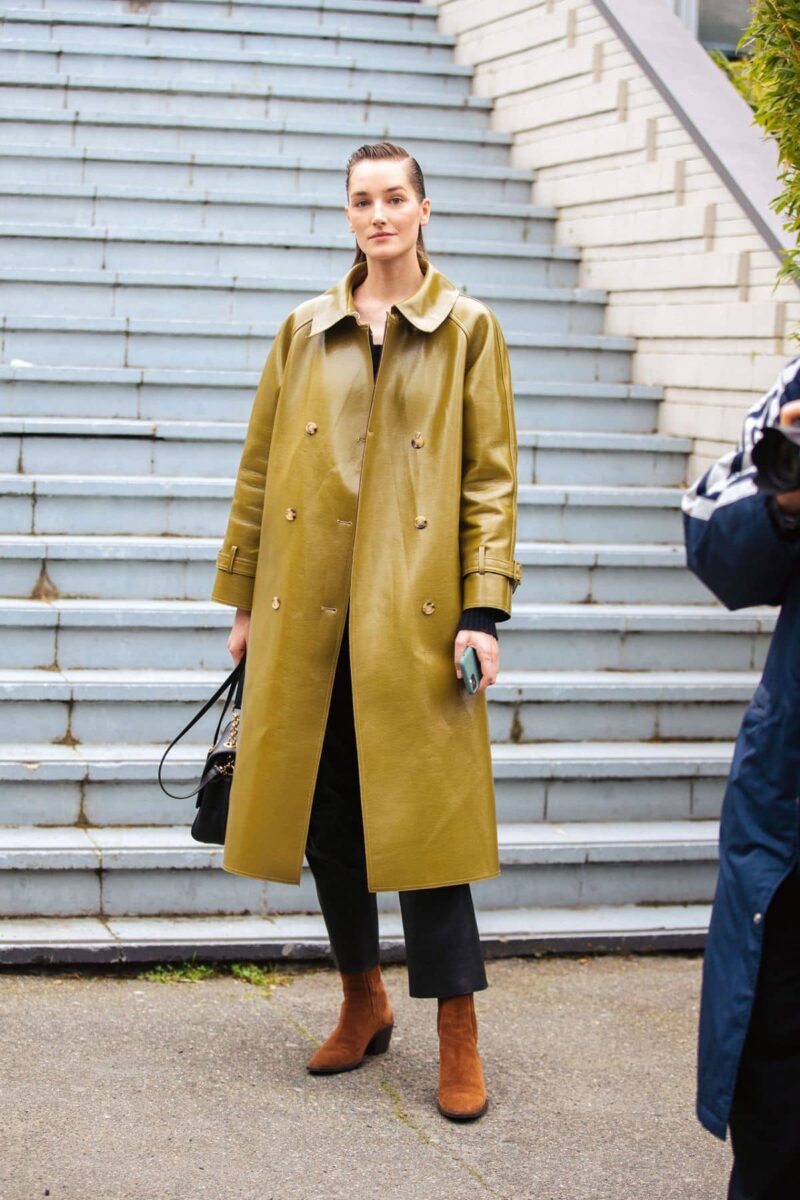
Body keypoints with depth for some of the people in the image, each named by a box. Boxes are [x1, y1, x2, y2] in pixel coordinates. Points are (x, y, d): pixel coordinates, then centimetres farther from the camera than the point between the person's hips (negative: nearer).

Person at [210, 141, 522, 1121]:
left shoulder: (469, 330, 3)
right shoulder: (305, 331, 10)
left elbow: (491, 478, 0)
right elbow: (260, 469, 13)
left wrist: (483, 610, -9)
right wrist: (245, 600, 10)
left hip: (413, 614, -3)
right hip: (308, 612, 3)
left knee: (423, 810, -5)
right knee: (326, 811, 9)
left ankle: (458, 1038, 3)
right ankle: (362, 1003, 26)